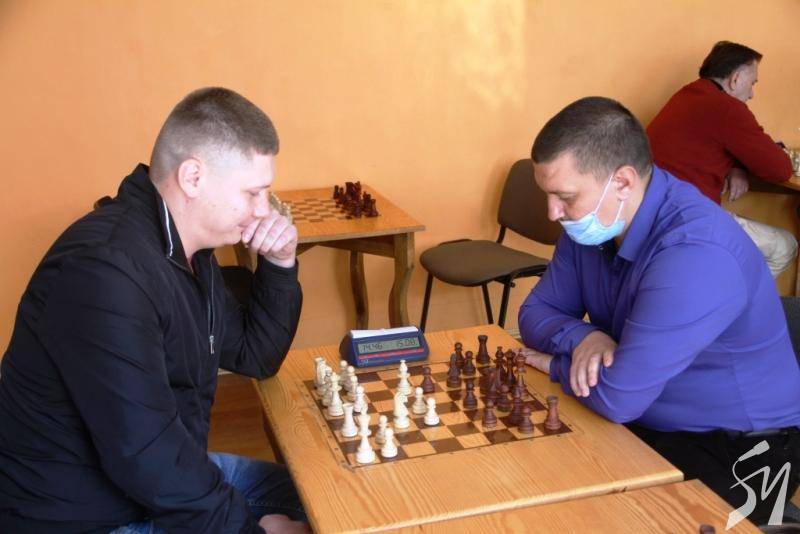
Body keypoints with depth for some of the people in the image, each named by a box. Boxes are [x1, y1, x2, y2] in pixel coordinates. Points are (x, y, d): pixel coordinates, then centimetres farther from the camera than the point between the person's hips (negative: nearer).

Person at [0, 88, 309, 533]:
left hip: (164, 476, 9)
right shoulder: (104, 268, -28)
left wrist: (280, 264, -3)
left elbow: (256, 357, 12)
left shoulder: (185, 248, 2)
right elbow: (145, 456, -31)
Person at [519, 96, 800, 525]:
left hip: (739, 453, -7)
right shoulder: (591, 222, -4)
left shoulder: (695, 256, -32)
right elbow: (536, 312, 4)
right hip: (645, 423, 8)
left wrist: (556, 364, -11)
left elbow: (618, 397, -32)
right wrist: (580, 337, -18)